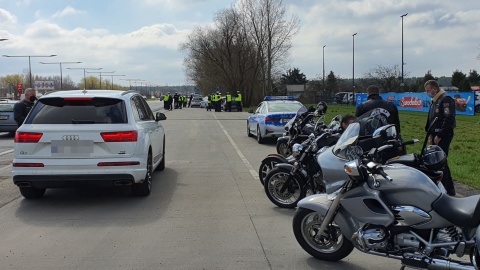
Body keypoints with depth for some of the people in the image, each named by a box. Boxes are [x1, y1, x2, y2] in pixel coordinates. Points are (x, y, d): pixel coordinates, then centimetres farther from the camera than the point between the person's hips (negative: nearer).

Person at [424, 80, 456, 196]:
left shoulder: (446, 100, -13)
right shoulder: (433, 101, 17)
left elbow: (449, 119, -21)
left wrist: (440, 135, -20)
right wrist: (430, 133, 14)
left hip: (443, 136, -9)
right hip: (435, 135, 9)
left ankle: (448, 189, -5)